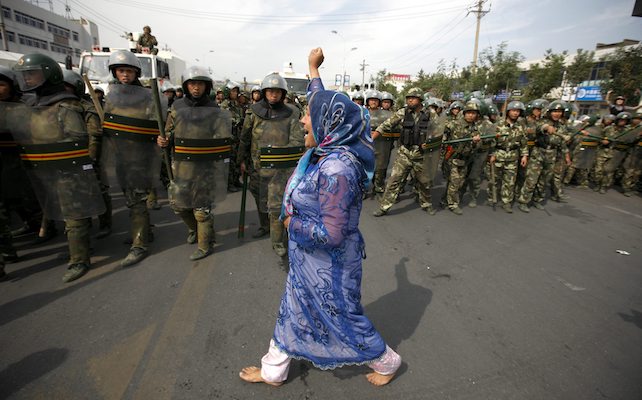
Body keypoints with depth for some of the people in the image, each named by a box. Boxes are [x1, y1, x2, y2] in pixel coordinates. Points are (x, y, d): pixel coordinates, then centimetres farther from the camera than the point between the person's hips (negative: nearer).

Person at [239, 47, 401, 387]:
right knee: (292, 312, 22)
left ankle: (386, 361, 42)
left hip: (328, 264, -9)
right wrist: (313, 68, 23)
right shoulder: (326, 150, -5)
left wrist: (292, 222, -17)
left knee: (344, 317, 14)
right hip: (306, 257, 9)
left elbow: (332, 234, -31)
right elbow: (322, 103, 13)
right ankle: (273, 370, 44)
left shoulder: (336, 169, -31)